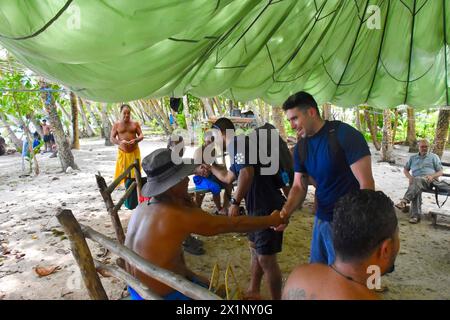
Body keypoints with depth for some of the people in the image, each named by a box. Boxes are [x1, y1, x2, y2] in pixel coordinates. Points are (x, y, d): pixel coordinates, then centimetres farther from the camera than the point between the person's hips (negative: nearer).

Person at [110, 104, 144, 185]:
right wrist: (120, 142, -21)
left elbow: (141, 135, 3)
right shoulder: (116, 125, 3)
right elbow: (111, 138, 0)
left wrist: (136, 140, -19)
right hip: (122, 152, 0)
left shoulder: (135, 123, 4)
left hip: (134, 151, 0)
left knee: (135, 172, 1)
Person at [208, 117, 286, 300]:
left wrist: (235, 202, -24)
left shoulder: (238, 142, -13)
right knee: (255, 249, 22)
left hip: (268, 208, -11)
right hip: (258, 207, 11)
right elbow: (228, 178, 32)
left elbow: (247, 173, -29)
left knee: (266, 258, -4)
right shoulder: (236, 148, 18)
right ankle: (253, 292, 38)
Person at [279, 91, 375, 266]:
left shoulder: (345, 135, -17)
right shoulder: (300, 147, 4)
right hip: (321, 220, 6)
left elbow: (366, 184, -18)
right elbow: (299, 187, 5)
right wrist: (286, 211, -14)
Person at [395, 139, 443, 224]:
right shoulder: (413, 158, 26)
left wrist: (432, 176, -12)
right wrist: (410, 177, 1)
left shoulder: (434, 157, 18)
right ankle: (416, 215, -44)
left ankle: (404, 201, -56)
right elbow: (405, 169, 24)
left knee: (417, 180, -39)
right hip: (417, 181, 3)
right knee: (416, 189, -35)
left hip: (431, 181, -3)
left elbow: (441, 172, 11)